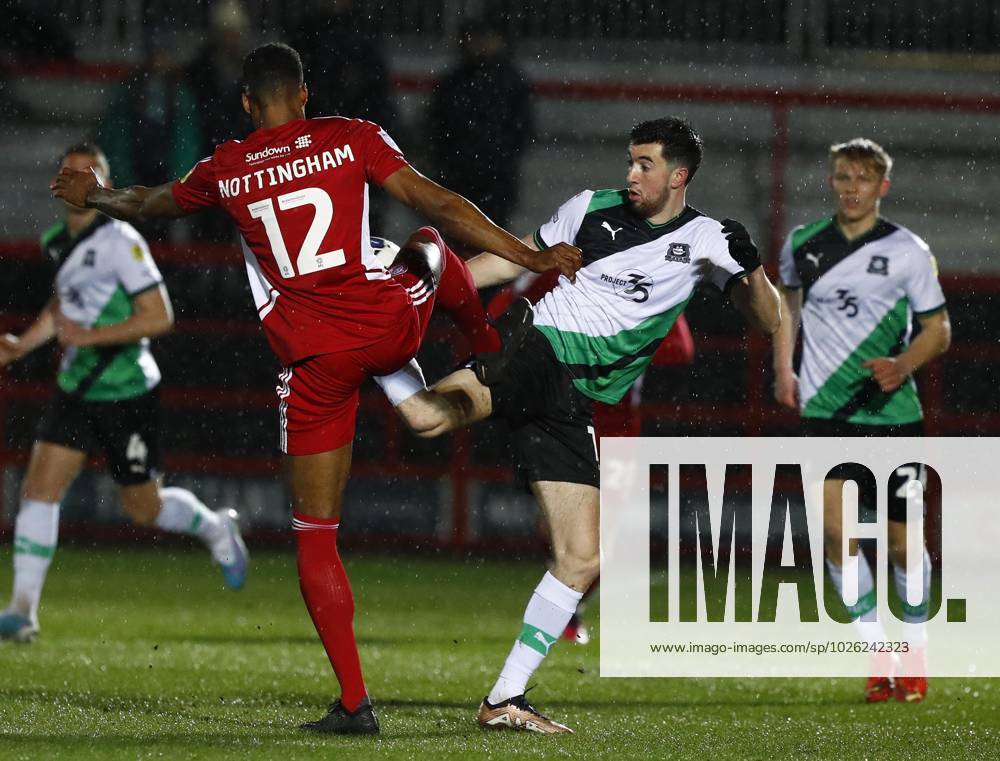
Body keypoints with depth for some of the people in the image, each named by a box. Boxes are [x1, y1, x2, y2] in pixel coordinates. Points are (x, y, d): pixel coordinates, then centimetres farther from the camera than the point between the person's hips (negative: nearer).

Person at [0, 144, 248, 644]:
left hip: (127, 393, -6)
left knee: (143, 509, 6)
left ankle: (216, 529, 37)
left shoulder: (120, 242, -16)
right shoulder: (57, 242, 7)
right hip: (75, 391, 6)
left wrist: (92, 336, -24)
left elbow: (159, 317, -18)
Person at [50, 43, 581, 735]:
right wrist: (530, 257, -3)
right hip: (389, 326, 1)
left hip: (314, 359, -1)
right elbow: (437, 203, -5)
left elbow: (148, 206, 25)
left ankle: (354, 702, -1)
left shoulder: (223, 171, 6)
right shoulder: (352, 138, 1)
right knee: (428, 246, 35)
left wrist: (91, 196, 46)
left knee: (315, 532, 6)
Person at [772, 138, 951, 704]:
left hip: (893, 410, -1)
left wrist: (903, 365, -19)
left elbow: (938, 329, 1)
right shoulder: (802, 244, 5)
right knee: (835, 531, -13)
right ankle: (877, 652, -2)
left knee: (901, 539, 3)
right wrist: (784, 368, 15)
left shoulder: (908, 250, -3)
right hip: (825, 410, 1)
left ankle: (917, 649, 23)